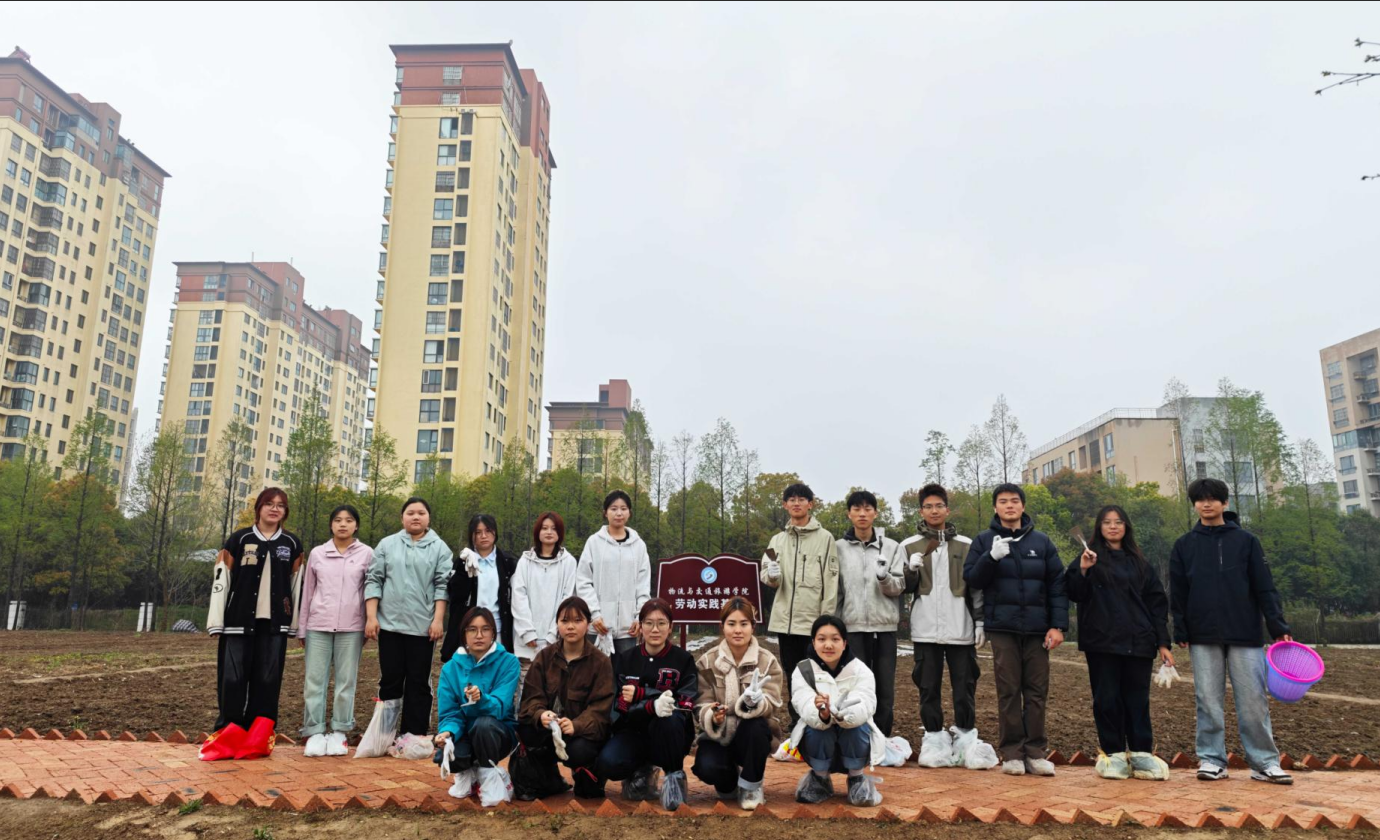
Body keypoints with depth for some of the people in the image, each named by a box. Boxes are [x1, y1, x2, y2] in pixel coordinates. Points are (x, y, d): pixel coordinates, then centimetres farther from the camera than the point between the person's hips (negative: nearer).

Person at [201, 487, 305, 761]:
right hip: (238, 622, -1)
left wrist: (295, 626, 8)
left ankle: (257, 741, 9)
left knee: (268, 680, 2)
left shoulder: (292, 544, 10)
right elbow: (220, 581, 1)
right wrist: (216, 623, -5)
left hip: (274, 624, 2)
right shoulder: (238, 540, 4)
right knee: (232, 679, -2)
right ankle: (227, 738, 8)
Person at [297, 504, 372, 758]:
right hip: (318, 625, 1)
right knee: (314, 680, 1)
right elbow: (307, 592, 12)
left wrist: (368, 628, 2)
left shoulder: (366, 554, 3)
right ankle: (314, 733, 8)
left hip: (351, 627, -1)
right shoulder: (317, 553, 8)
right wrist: (302, 628, 11)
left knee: (346, 681, 3)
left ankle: (339, 732, 11)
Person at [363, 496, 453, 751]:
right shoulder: (387, 544, 7)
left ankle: (414, 733, 12)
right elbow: (374, 580, 5)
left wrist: (438, 619, -8)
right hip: (390, 624, 1)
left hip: (423, 626, -1)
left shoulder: (439, 548, 3)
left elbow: (443, 585, -1)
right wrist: (371, 616, -3)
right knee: (390, 679, 8)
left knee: (418, 681, 5)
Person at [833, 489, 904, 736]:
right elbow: (834, 590, 6)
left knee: (885, 689, 6)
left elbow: (899, 587, -1)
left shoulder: (891, 547, 3)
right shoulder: (839, 547, 3)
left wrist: (885, 578, -22)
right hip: (853, 626, -1)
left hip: (884, 625, 1)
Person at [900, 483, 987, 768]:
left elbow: (977, 586, 9)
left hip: (960, 628, 0)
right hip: (926, 628, 0)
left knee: (964, 686, 3)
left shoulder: (966, 545, 9)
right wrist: (912, 570, -11)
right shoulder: (909, 546, 8)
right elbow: (905, 587, 9)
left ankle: (965, 739, 16)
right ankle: (934, 740, 14)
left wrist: (980, 621, 3)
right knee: (929, 686, 4)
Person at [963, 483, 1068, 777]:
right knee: (1008, 691, 1)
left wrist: (1058, 625, -2)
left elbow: (1058, 585, 6)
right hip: (1002, 628, -1)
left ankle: (1035, 752, 11)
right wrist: (991, 557, -16)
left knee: (1037, 691, 3)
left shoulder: (1042, 542, 10)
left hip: (1037, 629, 2)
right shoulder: (984, 541, 7)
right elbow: (970, 578, 1)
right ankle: (1011, 753, 8)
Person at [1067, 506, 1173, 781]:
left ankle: (1141, 753, 13)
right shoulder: (1091, 558, 6)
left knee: (1138, 699, 5)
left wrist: (1163, 643, 6)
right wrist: (1082, 571, -22)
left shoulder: (1138, 563, 14)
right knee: (1107, 699, 2)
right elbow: (1075, 594, -3)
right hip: (1102, 642, -2)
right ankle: (1113, 753, 11)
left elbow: (1157, 603, 13)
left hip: (1138, 642, 2)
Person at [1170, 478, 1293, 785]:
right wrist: (1180, 633, 1)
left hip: (1245, 634, -1)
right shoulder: (1184, 545, 7)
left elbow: (1265, 588, 2)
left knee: (1254, 700, 0)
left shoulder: (1246, 540, 5)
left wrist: (1279, 628, -5)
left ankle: (1264, 762, 10)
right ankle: (1211, 760, 10)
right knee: (1209, 701, 3)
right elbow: (1177, 593, 7)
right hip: (1203, 637, 1)